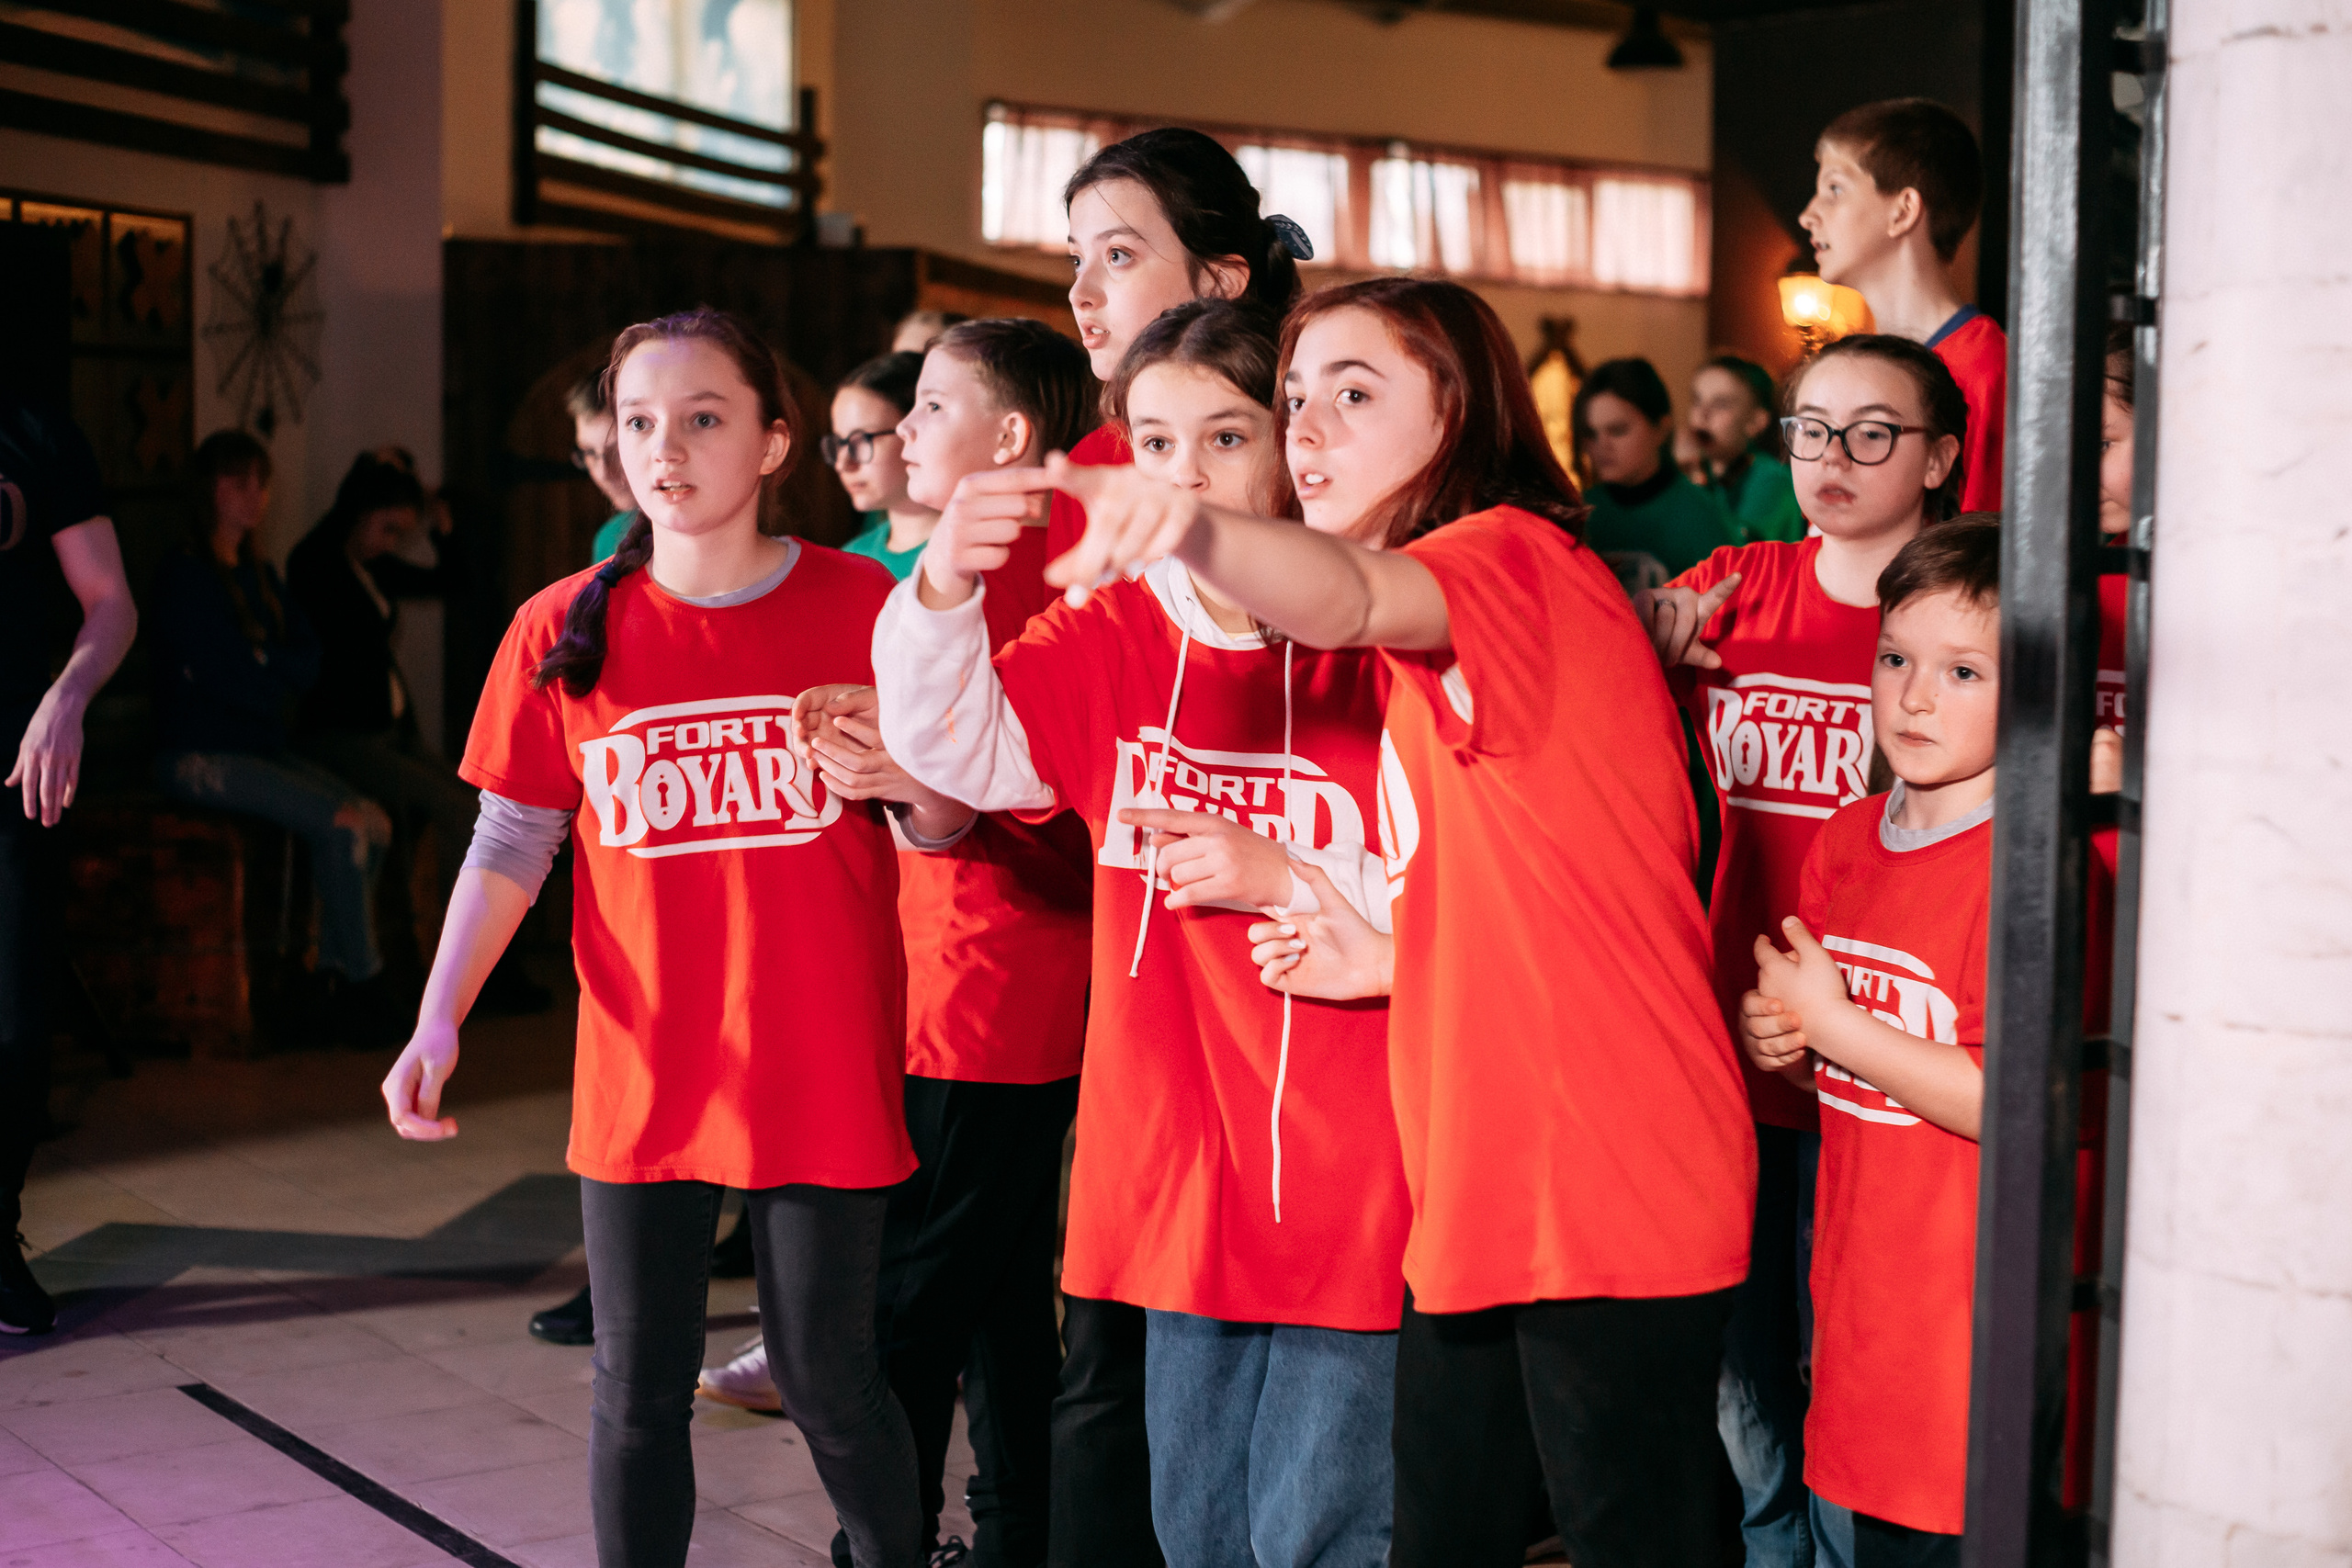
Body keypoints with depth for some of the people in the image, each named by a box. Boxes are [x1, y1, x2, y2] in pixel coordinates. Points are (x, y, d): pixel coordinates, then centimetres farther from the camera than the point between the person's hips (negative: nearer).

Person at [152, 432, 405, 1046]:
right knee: (339, 823, -23)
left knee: (374, 823, -13)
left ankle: (332, 976, -8)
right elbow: (230, 678, -16)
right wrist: (278, 677, 1)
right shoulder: (183, 576, -9)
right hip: (200, 757, -8)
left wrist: (259, 667, -12)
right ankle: (363, 983, -12)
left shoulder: (258, 574, 17)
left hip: (261, 747, 8)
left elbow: (307, 660, 6)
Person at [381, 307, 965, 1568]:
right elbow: (512, 842, 2)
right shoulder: (564, 631, -1)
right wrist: (439, 1020, -9)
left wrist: (913, 784, -20)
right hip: (643, 1082, 2)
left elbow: (941, 824, 3)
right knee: (638, 1392, 11)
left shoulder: (859, 606, -4)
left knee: (828, 1380, 7)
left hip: (823, 1074, -1)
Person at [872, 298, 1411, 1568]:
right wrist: (945, 588, -26)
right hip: (1177, 1180, 5)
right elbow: (956, 749, -9)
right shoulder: (1112, 640, 6)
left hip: (1349, 1191, -5)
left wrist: (1289, 881, -19)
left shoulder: (1380, 645, -9)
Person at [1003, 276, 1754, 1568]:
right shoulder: (1427, 665, 20)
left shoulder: (1518, 555, -9)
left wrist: (1195, 528, -53)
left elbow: (1348, 595, -34)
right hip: (1478, 1203, 10)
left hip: (1609, 1187, -10)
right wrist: (1391, 963, 5)